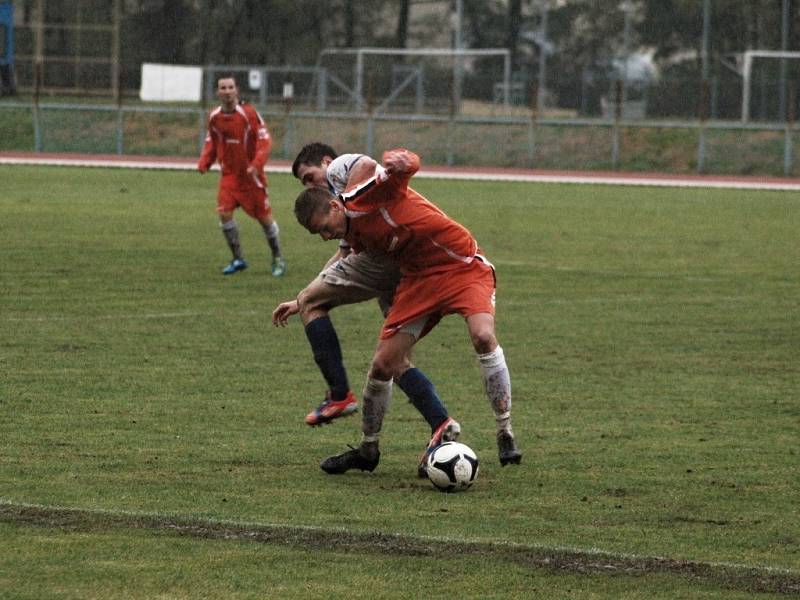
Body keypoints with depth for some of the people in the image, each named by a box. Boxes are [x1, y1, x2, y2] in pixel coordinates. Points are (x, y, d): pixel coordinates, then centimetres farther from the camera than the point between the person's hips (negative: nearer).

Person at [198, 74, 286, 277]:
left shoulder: (248, 113, -15)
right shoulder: (214, 117, -1)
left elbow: (264, 140, -15)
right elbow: (211, 141, 13)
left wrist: (256, 164, -28)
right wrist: (204, 162, -3)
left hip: (251, 174, -4)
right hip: (229, 174, 4)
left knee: (264, 217, 3)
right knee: (224, 213, -11)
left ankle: (278, 258, 23)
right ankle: (238, 259, 4)